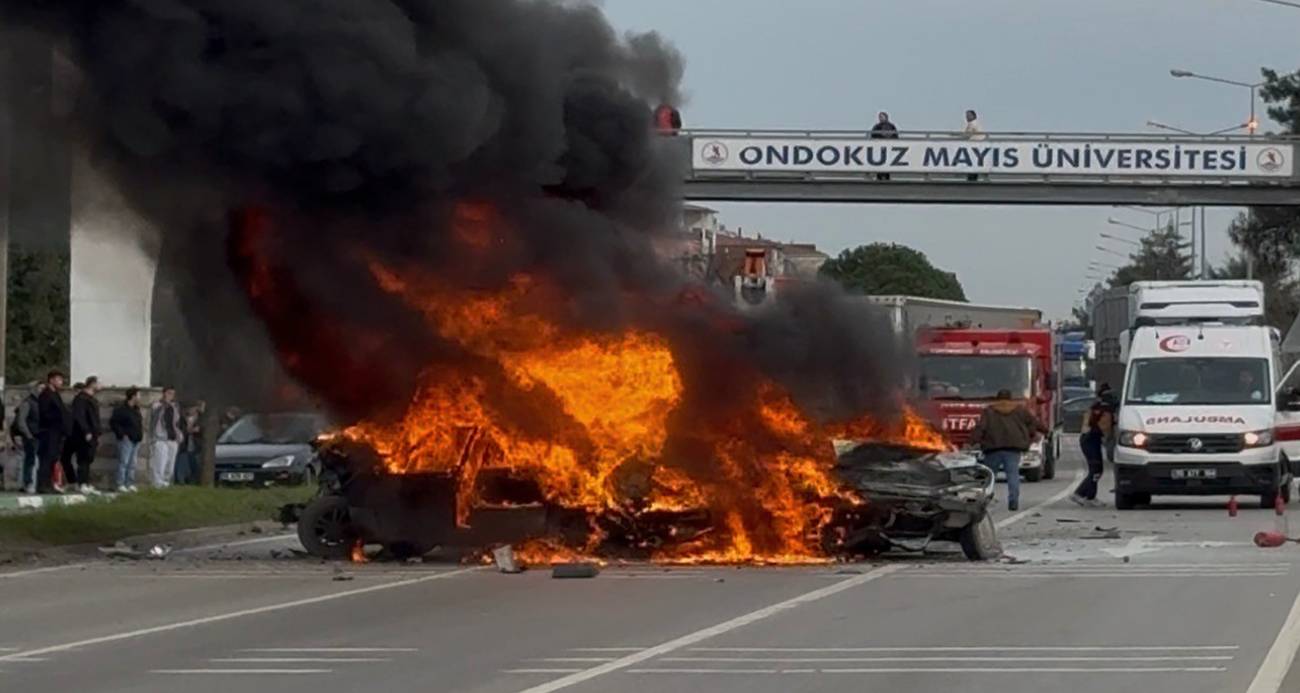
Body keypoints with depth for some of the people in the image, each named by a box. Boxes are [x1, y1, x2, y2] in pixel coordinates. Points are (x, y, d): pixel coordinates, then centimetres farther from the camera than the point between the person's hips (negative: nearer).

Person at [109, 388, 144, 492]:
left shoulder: (136, 409, 16)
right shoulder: (121, 409, -10)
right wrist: (121, 434, -16)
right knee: (124, 462, -9)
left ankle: (130, 484, 13)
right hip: (126, 439, -9)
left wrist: (140, 434, 14)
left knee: (132, 464, 9)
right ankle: (121, 485, -8)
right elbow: (113, 423, -14)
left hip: (135, 440, 9)